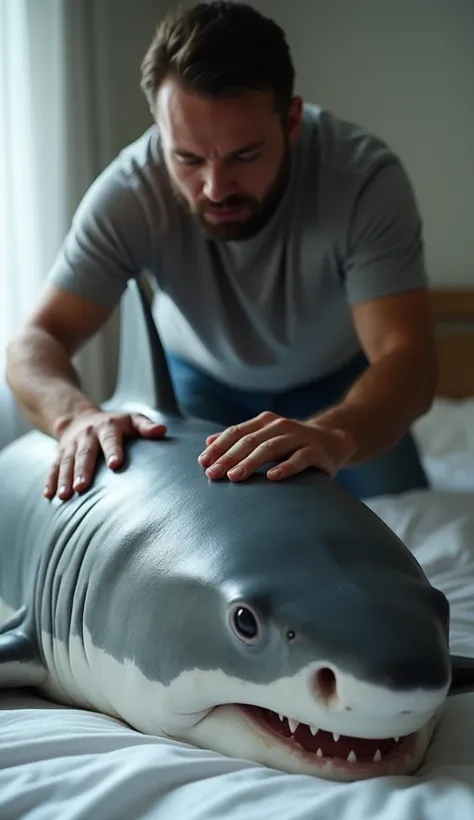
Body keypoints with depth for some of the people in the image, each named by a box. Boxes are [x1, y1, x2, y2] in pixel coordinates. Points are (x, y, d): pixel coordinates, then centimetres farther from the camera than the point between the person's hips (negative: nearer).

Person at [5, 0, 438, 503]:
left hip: (341, 378, 0)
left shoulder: (366, 177, -36)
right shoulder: (129, 192, -33)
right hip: (200, 376, 1)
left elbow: (407, 355, -44)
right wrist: (76, 414, -55)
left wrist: (334, 434, -66)